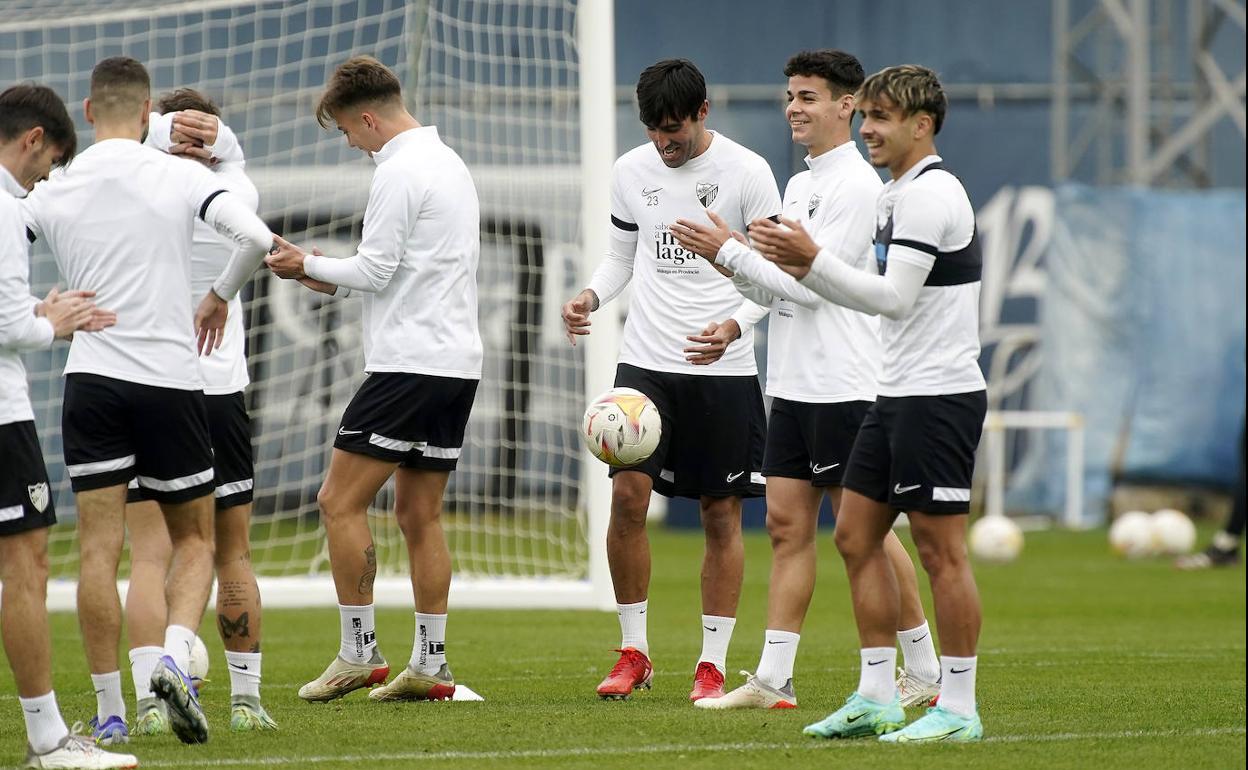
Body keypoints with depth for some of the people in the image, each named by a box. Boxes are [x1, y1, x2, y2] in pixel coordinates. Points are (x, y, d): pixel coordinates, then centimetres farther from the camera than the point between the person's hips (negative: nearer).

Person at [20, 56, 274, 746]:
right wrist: (220, 297, 5)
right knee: (194, 539, 13)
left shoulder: (52, 191, 2)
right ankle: (176, 657, -12)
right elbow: (257, 238, -13)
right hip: (170, 381, -1)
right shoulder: (181, 177, -4)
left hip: (91, 379, 1)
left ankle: (109, 711, 0)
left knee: (98, 550, 1)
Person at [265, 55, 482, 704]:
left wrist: (310, 266, 2)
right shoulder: (449, 164, 18)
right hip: (458, 363, 10)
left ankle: (359, 652, -4)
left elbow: (375, 271, -14)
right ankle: (430, 666, 7)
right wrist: (334, 278, 18)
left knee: (341, 502, -4)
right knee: (419, 513, 10)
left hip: (409, 362, -10)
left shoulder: (399, 172, -13)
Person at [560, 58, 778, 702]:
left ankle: (712, 664, 9)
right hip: (646, 361, 3)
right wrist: (589, 297, -4)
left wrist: (734, 325, -21)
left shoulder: (747, 172, -5)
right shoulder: (631, 171, 6)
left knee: (722, 514, 1)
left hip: (723, 370, -3)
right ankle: (633, 653, 4)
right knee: (627, 495, -9)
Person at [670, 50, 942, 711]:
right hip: (792, 384, 9)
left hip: (843, 384, -9)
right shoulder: (798, 186, 17)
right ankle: (773, 678, 5)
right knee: (787, 524, 5)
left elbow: (811, 285, -17)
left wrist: (729, 250, -13)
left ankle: (925, 671, 5)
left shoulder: (855, 185, -12)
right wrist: (727, 261, 3)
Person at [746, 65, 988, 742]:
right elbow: (878, 294, 21)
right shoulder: (897, 195, 17)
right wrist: (802, 268, 10)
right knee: (856, 536, 9)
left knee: (940, 551, -7)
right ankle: (877, 697, 13)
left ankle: (958, 709, -2)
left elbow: (893, 298, -20)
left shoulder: (931, 193, -14)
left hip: (940, 395, -10)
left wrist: (814, 260, -18)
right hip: (897, 395, 10)